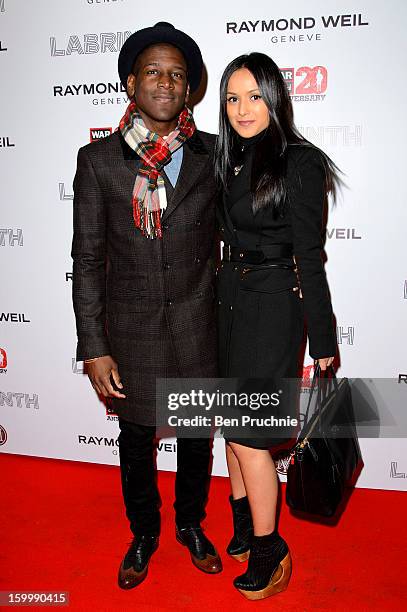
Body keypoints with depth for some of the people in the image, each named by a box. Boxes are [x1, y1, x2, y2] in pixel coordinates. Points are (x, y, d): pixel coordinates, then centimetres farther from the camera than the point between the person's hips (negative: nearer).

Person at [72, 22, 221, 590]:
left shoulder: (213, 155, -2)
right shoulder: (98, 159, -6)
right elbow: (88, 259, -5)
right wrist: (93, 348, -8)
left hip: (198, 329, 1)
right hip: (131, 332, 0)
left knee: (196, 438, 18)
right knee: (136, 444, 17)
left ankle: (191, 524, 46)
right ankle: (143, 533, 44)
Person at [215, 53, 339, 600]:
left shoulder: (298, 162, -11)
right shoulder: (230, 161, 10)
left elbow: (309, 258, -12)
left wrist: (322, 339, -8)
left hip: (273, 308, -7)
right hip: (230, 302, 7)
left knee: (248, 435, -2)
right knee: (233, 424, 15)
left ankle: (271, 554, 20)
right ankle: (243, 526, 36)